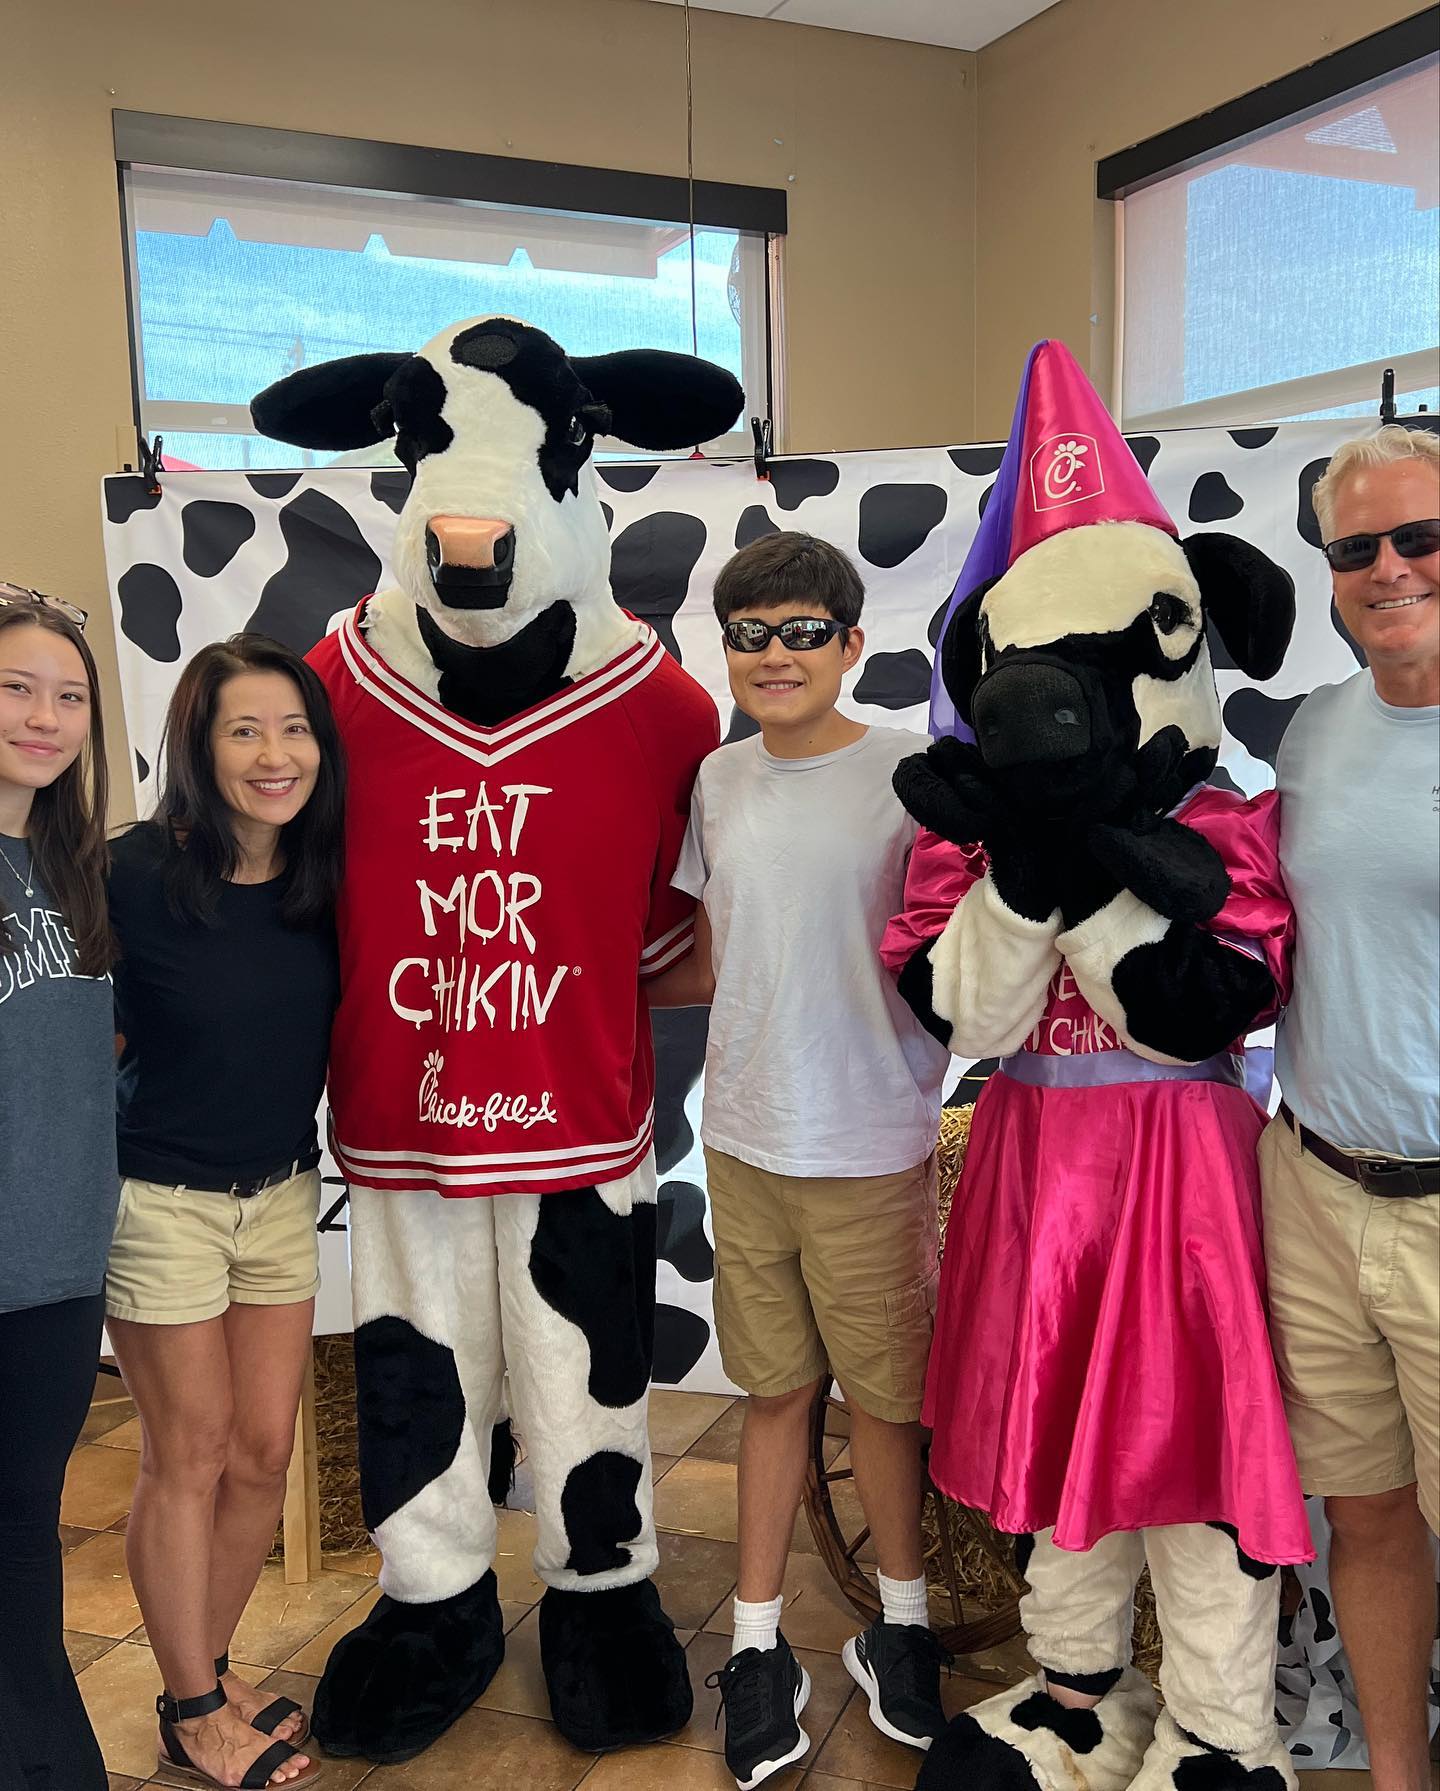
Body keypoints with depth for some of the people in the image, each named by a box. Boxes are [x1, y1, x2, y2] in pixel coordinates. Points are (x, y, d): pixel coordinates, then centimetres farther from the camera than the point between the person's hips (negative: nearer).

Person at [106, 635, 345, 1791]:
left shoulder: (324, 880, -4)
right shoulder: (138, 876, -18)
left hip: (283, 1197, 5)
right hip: (161, 1204, -4)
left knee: (264, 1453, 12)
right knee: (188, 1460, 9)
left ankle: (210, 1666, 37)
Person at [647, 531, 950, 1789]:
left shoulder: (909, 775, -9)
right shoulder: (718, 784, 6)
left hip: (872, 1149, -3)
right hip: (745, 1140, 4)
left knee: (882, 1392, 11)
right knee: (775, 1389, 15)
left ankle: (902, 1620, 35)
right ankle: (759, 1642, 30)